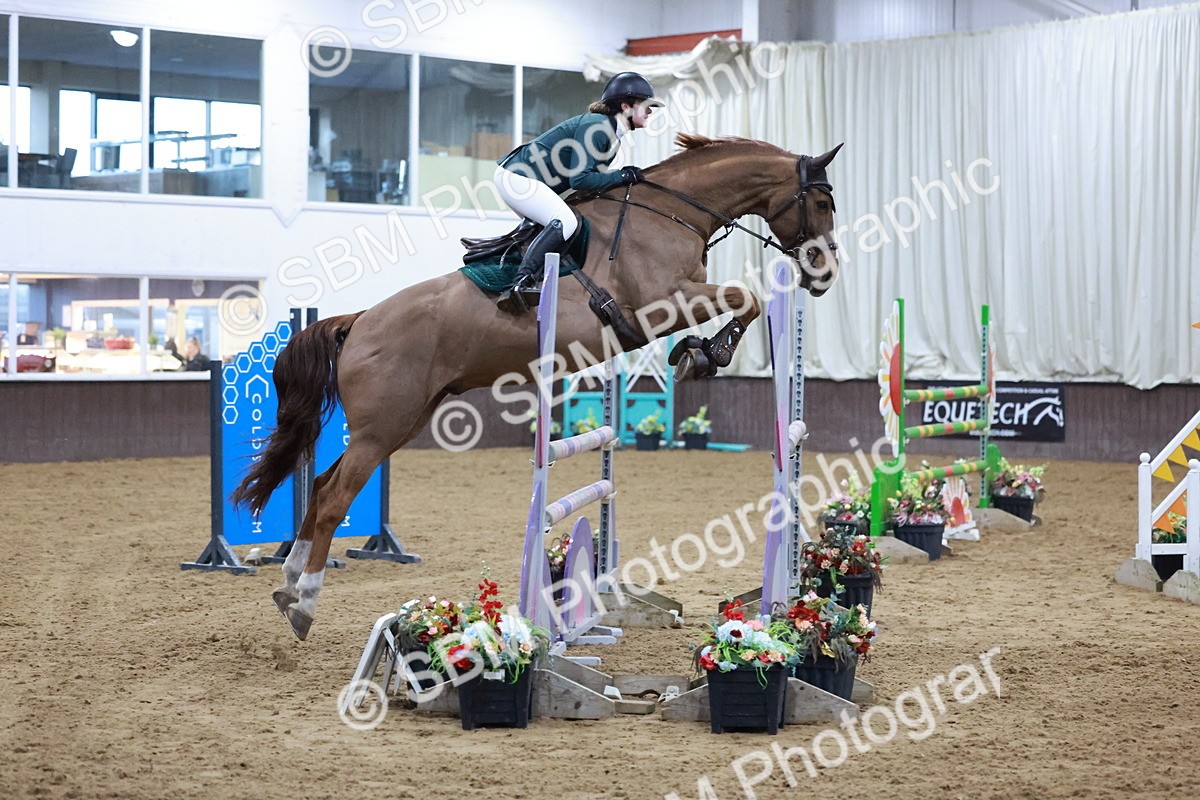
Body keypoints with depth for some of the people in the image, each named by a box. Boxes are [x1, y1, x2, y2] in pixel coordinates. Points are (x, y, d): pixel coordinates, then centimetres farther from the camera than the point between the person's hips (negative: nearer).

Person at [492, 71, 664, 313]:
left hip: (525, 178, 11)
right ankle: (521, 284, -37)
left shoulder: (612, 135, 12)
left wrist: (625, 178, 3)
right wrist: (622, 176, -17)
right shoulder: (596, 127, -19)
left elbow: (592, 175, 14)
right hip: (517, 177, -11)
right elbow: (580, 179, -25)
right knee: (565, 221, -28)